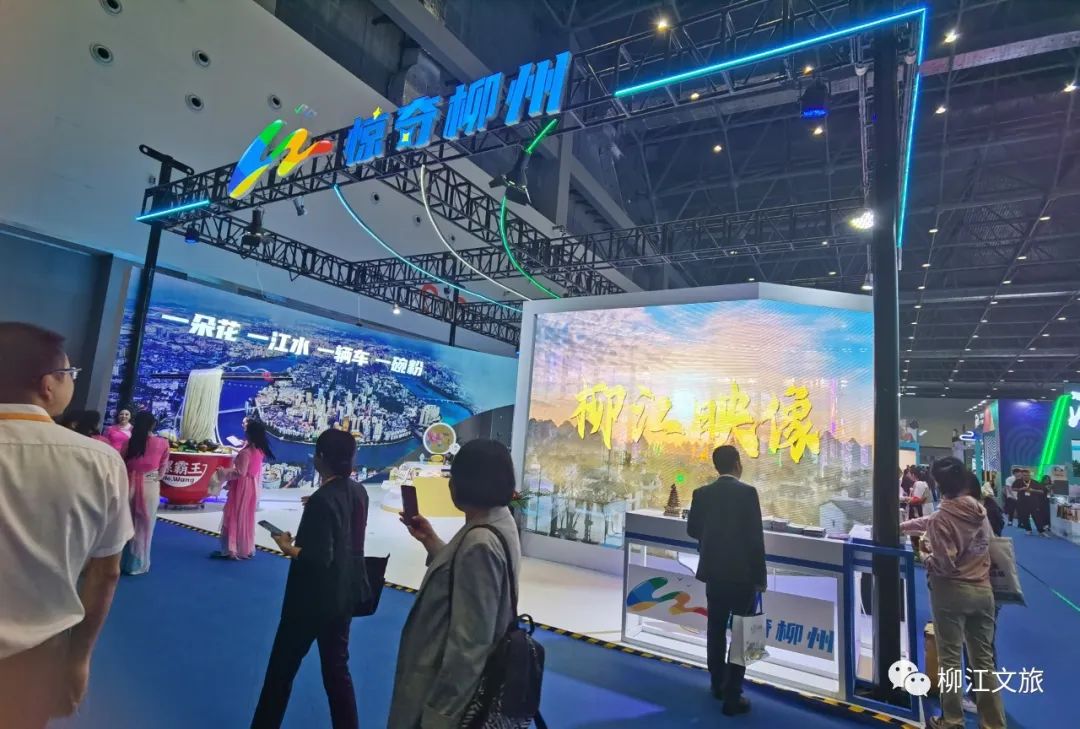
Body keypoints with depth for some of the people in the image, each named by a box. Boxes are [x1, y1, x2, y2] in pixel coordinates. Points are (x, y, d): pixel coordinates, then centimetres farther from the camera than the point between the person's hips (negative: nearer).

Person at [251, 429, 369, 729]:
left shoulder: (322, 499, -24)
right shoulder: (359, 492, -3)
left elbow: (319, 559, -25)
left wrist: (287, 547, -10)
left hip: (313, 598, -6)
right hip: (344, 595, 7)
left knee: (282, 667, 17)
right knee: (337, 667, 18)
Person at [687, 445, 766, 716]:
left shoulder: (702, 493, -1)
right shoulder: (747, 492, -14)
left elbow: (692, 529, 7)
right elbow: (755, 537, -14)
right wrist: (760, 577, -6)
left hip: (713, 571, 5)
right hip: (742, 573, -4)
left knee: (716, 631, 17)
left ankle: (718, 685, 31)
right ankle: (732, 696, 10)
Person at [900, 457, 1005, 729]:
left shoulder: (943, 517, -20)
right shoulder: (979, 510, 3)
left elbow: (944, 564, -22)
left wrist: (927, 559, -2)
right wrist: (903, 525, 22)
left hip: (952, 592, -6)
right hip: (983, 590, 7)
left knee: (950, 660, 6)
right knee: (984, 660, 15)